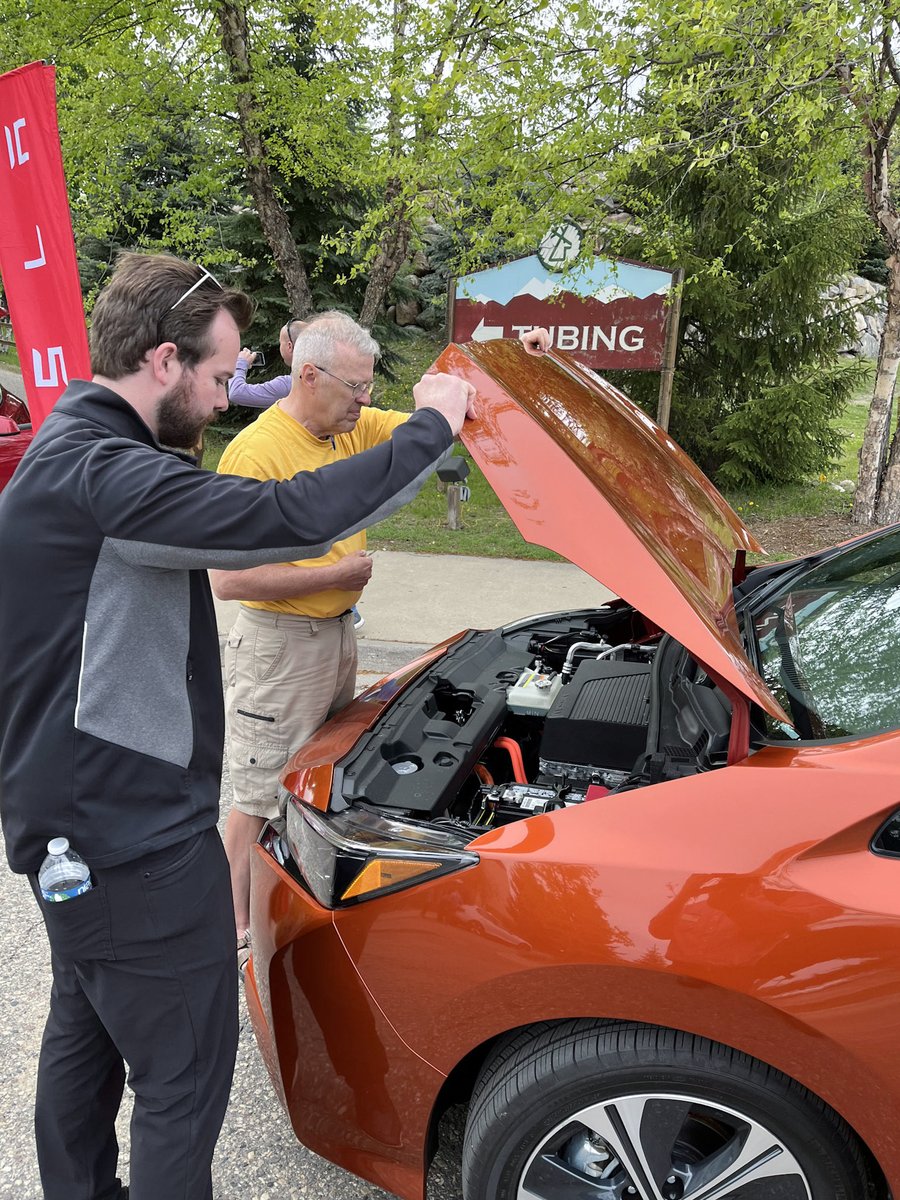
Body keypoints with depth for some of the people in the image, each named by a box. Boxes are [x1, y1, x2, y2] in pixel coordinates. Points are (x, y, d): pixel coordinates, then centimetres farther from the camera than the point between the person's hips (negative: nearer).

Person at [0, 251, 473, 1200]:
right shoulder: (99, 473, -26)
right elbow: (289, 517, -34)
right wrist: (432, 427, -23)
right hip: (137, 841, -11)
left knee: (86, 1025, 27)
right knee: (184, 1071, 6)